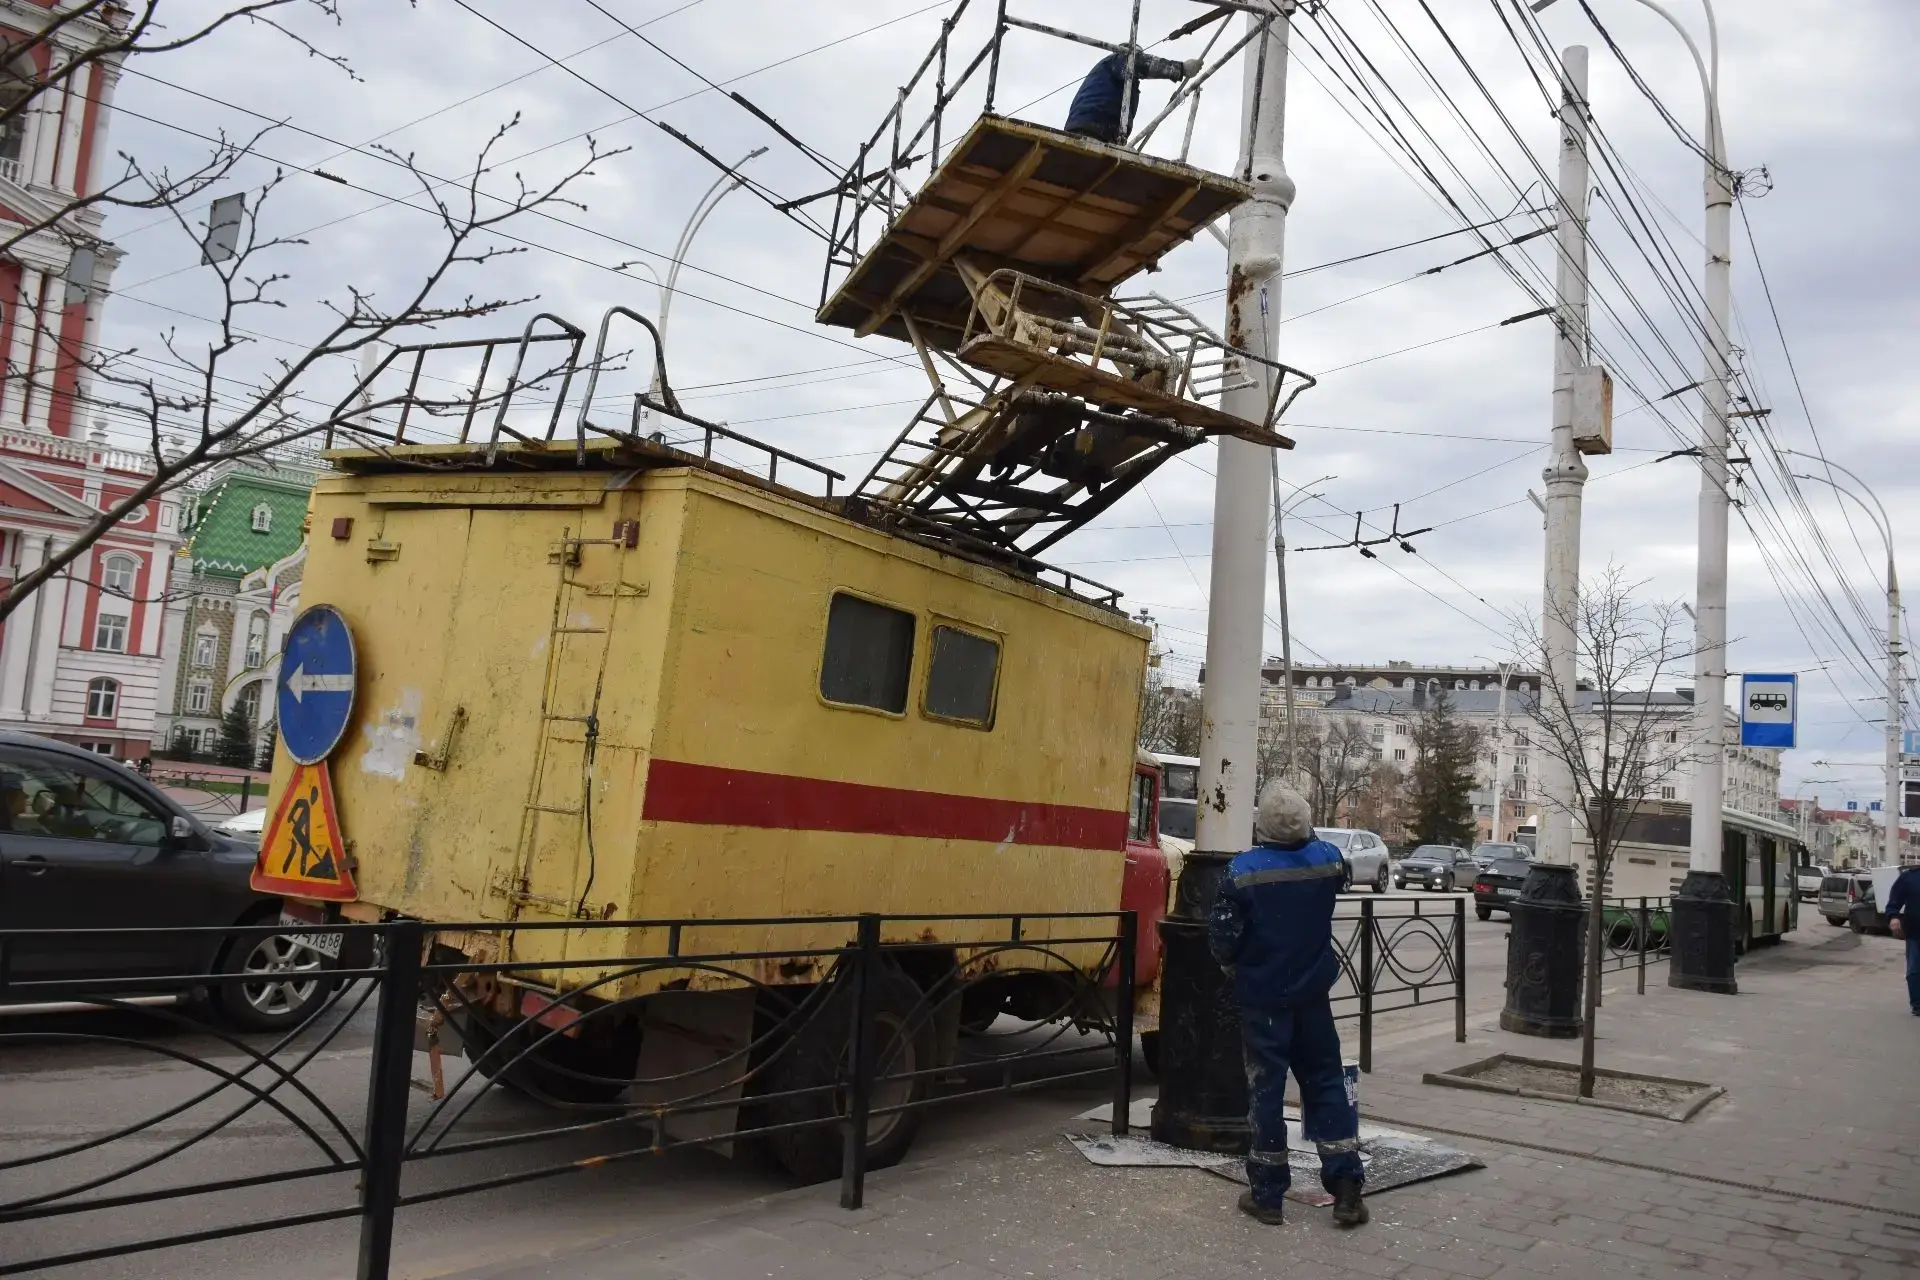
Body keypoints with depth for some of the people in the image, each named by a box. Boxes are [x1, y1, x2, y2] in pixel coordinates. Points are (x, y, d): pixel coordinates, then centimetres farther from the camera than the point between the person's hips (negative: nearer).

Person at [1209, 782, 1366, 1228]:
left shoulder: (1243, 872, -18)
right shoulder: (1327, 859, -7)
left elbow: (1223, 938, -15)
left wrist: (1235, 966, 6)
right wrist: (1303, 835, 21)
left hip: (1262, 997, -3)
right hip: (1313, 994, 3)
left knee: (1266, 1089, 5)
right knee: (1326, 1082, 13)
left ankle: (1267, 1195, 12)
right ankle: (1346, 1187, 13)